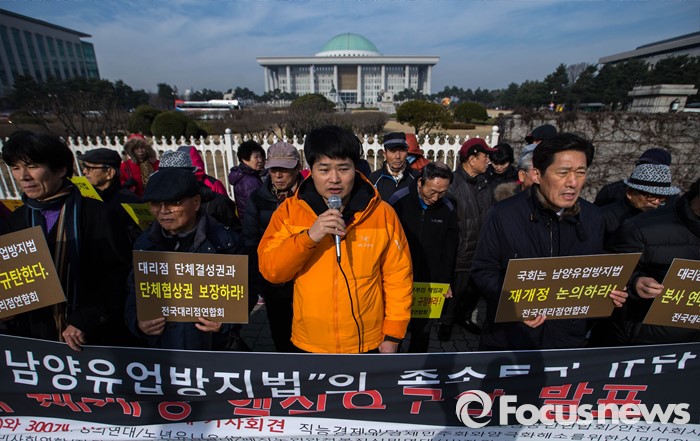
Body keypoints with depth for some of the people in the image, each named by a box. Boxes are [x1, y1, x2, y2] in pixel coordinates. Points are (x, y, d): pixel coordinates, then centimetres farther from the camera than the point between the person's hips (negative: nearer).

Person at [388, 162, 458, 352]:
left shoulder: (448, 208, -4)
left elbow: (449, 250, 6)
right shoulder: (399, 201, -14)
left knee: (422, 330, 16)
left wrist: (445, 281, 4)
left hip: (430, 282, 3)